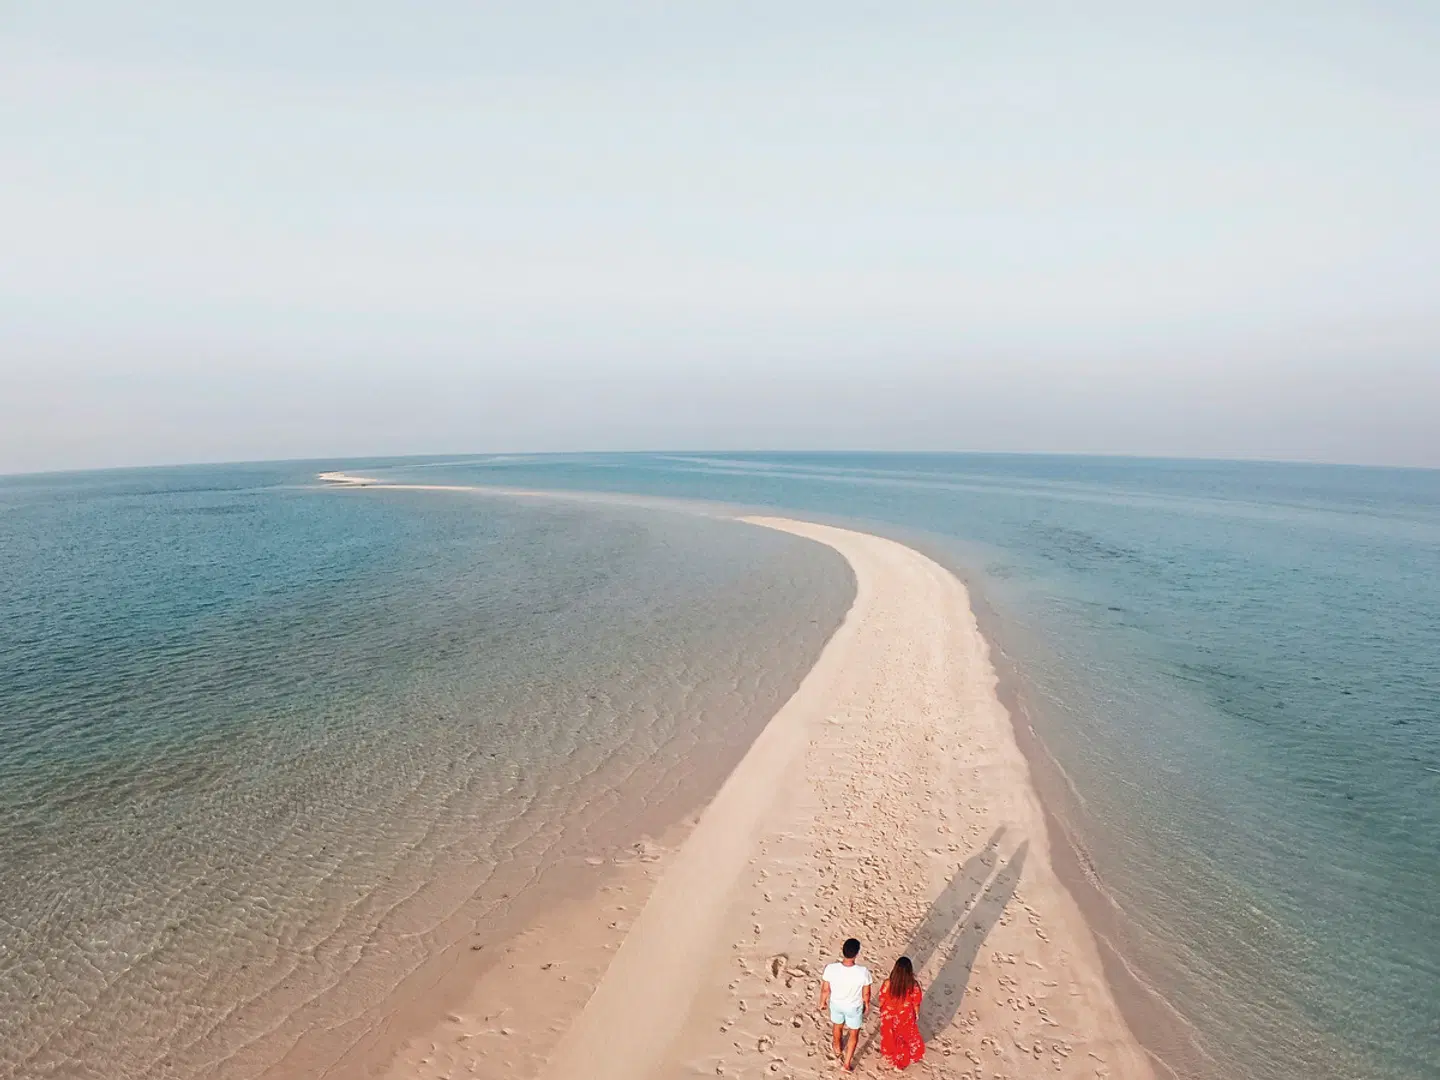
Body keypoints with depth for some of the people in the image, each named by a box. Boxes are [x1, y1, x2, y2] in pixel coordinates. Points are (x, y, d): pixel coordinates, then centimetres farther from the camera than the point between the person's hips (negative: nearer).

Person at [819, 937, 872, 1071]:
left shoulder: (831, 969, -33)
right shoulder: (863, 972, -35)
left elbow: (825, 990, -15)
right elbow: (866, 993, -17)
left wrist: (822, 1002, 5)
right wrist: (867, 1004, 5)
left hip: (836, 1004, 2)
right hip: (854, 1007, -2)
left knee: (837, 1026, 33)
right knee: (854, 1034, 27)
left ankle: (838, 1050, 60)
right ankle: (847, 1064, 41)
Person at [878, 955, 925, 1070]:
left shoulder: (887, 983, -30)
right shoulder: (914, 986, -31)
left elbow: (881, 1001, -14)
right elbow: (916, 1004, -14)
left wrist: (881, 1011, 8)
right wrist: (917, 1015, 8)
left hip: (889, 1016, 0)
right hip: (906, 1018, 0)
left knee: (889, 1037, 29)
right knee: (908, 1036, 30)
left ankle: (891, 1057, 55)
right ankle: (904, 1059, 52)